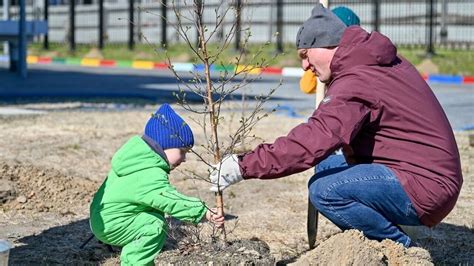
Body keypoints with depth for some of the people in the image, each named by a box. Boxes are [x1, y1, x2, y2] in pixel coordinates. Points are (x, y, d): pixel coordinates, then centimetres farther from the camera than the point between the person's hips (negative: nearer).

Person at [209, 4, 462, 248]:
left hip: (424, 188, -10)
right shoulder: (380, 61, 11)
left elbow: (311, 143, -29)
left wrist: (245, 165, -25)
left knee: (325, 190, -22)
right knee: (327, 166, 14)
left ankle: (402, 249, -5)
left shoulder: (356, 83, -21)